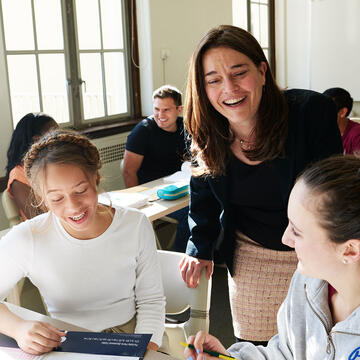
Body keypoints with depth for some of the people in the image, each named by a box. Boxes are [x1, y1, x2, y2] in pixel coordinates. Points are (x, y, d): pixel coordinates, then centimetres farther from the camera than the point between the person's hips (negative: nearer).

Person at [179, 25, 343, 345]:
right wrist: (200, 248, 0)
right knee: (253, 345, 13)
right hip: (249, 257, 3)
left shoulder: (312, 111, -22)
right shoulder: (206, 134, -10)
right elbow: (203, 198, 7)